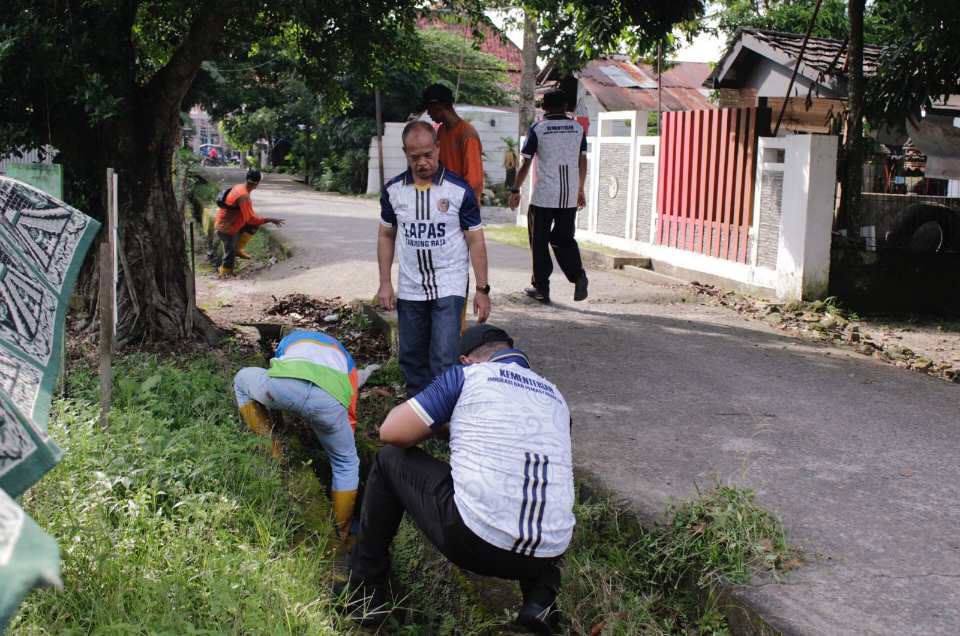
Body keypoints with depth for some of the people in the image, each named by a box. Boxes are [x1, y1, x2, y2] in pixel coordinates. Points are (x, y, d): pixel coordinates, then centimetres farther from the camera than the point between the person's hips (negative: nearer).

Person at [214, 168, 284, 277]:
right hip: (227, 229, -9)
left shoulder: (240, 187, 1)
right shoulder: (243, 196, -28)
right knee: (230, 255, -1)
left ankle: (238, 249, 10)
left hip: (230, 223, 9)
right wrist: (270, 220, -24)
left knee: (255, 225, 9)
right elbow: (251, 219, -29)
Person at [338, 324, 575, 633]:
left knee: (390, 459, 20)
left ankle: (366, 593, 25)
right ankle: (541, 594, 15)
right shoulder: (555, 396, 19)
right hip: (546, 555, 5)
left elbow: (393, 432, 1)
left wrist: (442, 424, 21)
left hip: (472, 539, -4)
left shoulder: (466, 375, 5)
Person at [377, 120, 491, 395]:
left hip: (449, 289, -4)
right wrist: (385, 283, 4)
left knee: (443, 360, -11)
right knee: (412, 359, 12)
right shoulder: (393, 190, 0)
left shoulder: (460, 190, -9)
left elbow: (476, 241, -4)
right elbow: (386, 236, 11)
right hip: (409, 290, 4)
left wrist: (482, 290, -7)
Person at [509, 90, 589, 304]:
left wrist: (515, 190, 5)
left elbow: (526, 164, -3)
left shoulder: (537, 129, -3)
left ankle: (541, 288, 9)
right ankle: (578, 275, -8)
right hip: (570, 196, 4)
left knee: (539, 242, 7)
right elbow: (582, 161, 12)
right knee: (564, 239, 14)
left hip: (544, 196, -4)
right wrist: (580, 190, 21)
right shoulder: (578, 128, 8)